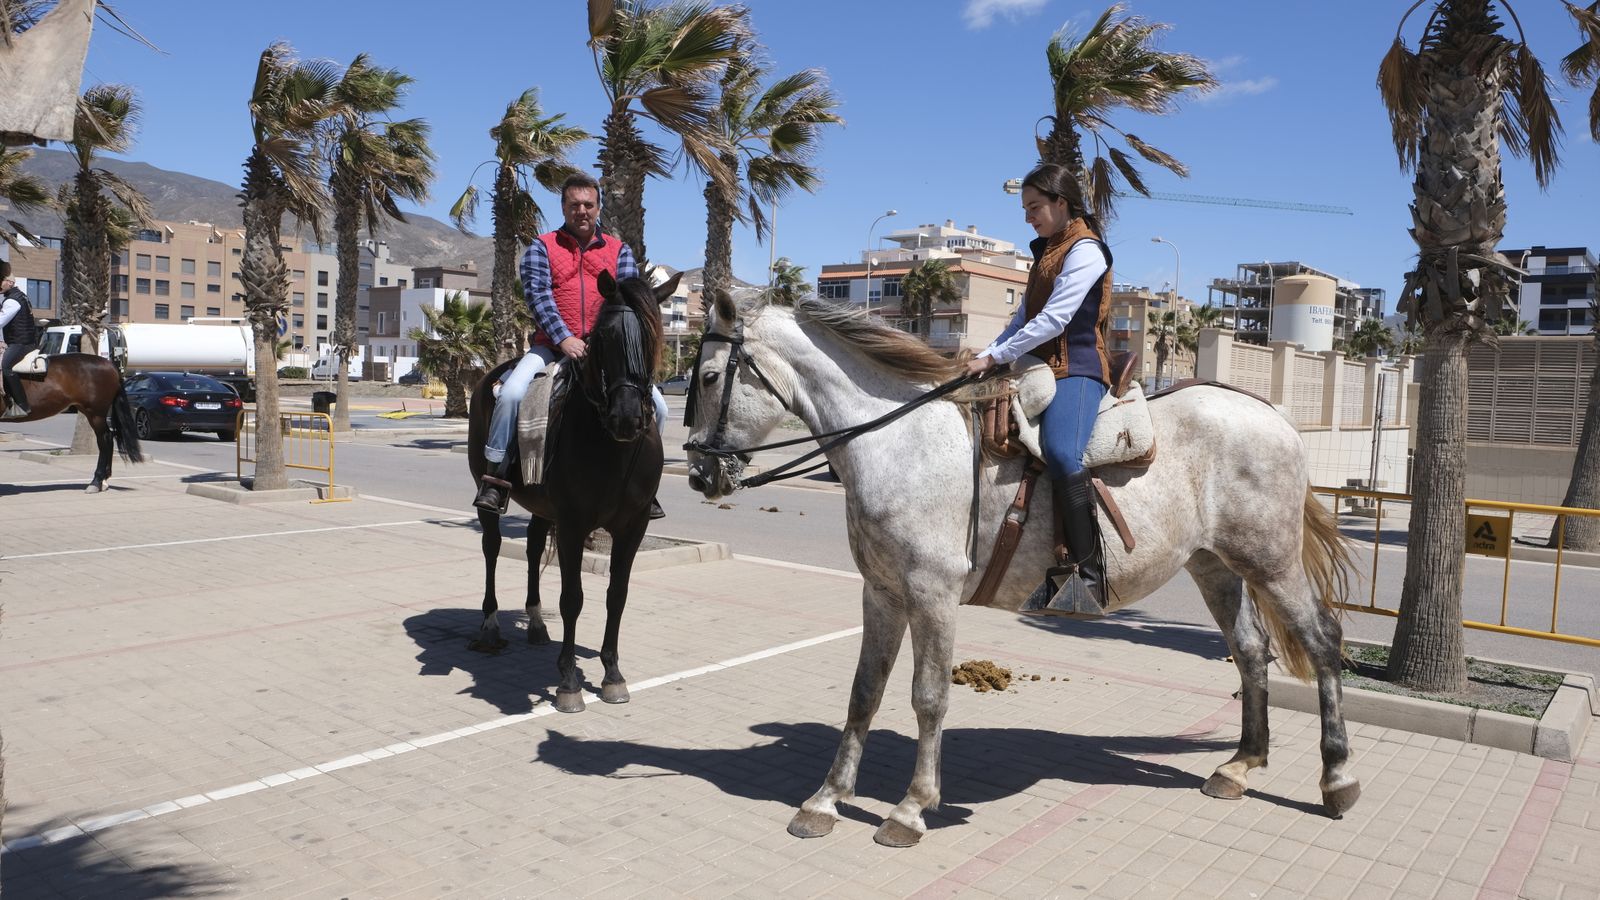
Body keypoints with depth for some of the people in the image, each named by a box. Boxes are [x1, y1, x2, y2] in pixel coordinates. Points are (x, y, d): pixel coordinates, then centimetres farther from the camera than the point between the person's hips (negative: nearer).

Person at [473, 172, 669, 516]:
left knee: (656, 404, -14)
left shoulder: (619, 251, 14)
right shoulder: (541, 248, 8)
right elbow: (537, 295, -7)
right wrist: (564, 339, -23)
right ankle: (496, 475, -13)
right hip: (551, 346, -1)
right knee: (512, 393, -27)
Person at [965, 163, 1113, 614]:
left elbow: (1052, 320, -16)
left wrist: (995, 358, -15)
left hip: (1076, 369, -10)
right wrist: (985, 354, 8)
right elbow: (1023, 318, 23)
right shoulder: (1046, 252, 23)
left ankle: (1088, 572, -30)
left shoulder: (1085, 250, -6)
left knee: (1061, 453, -35)